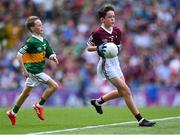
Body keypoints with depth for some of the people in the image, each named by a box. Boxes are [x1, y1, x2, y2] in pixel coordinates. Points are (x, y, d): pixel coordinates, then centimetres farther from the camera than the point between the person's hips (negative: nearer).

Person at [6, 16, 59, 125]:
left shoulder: (44, 41, 7)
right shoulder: (31, 42, -16)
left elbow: (50, 54, 14)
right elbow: (19, 55, -17)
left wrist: (53, 57, -10)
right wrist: (24, 70, -20)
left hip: (39, 70, 8)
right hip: (33, 70, -8)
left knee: (26, 93, 17)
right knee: (54, 85, -13)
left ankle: (13, 112, 28)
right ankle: (39, 105, -3)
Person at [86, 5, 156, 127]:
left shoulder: (117, 31, 3)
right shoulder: (97, 33, -14)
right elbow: (88, 48, -4)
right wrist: (98, 48, -22)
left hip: (116, 63, 8)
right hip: (107, 65, -8)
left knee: (121, 92, 16)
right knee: (126, 91, -12)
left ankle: (98, 101, 36)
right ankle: (140, 120, -11)